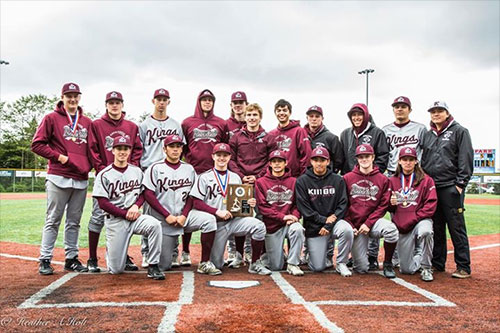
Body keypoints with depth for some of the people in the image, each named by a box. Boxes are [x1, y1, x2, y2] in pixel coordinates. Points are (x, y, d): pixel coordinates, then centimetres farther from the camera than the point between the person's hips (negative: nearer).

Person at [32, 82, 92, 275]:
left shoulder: (87, 122, 16)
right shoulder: (52, 118, 4)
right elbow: (37, 144, -2)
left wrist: (90, 164, 4)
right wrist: (60, 157, -10)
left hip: (81, 179, 4)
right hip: (58, 178, -4)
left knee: (74, 222, 10)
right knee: (53, 220, -1)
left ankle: (71, 258, 18)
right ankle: (45, 260, 7)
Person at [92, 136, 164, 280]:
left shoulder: (137, 171, 9)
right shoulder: (104, 175, -2)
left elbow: (143, 193, 13)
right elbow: (103, 203, -7)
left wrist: (136, 206, -9)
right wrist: (126, 214, -14)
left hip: (135, 216, 2)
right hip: (115, 219, -2)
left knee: (155, 224, -32)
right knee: (116, 269, -3)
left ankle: (153, 267, -20)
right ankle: (111, 250, 33)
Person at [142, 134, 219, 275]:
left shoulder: (189, 169, 8)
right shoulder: (155, 168, -1)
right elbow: (148, 195, -8)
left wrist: (184, 216, -10)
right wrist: (167, 216, -14)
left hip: (184, 214, 2)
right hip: (163, 220, -2)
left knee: (209, 220, -28)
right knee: (164, 266, -1)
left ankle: (204, 263, -17)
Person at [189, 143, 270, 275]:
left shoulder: (235, 177, 14)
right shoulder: (205, 177, 1)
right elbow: (196, 203, -8)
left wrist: (250, 203, -7)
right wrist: (218, 212, -19)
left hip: (233, 220, 3)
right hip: (216, 224, -3)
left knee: (259, 226, -25)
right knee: (216, 264, -2)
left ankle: (255, 264, -11)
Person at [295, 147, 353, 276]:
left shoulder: (337, 180, 4)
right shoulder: (302, 181, -1)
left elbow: (343, 204, -1)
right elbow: (304, 208, -6)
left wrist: (329, 225, -13)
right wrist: (323, 220, -14)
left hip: (334, 221, 1)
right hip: (313, 228, -1)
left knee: (347, 230, -33)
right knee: (318, 267, -7)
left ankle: (341, 263, -9)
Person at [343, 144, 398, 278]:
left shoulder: (383, 179, 3)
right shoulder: (347, 178, 3)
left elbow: (383, 205, -1)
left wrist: (368, 223, -12)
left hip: (373, 221, 1)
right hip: (354, 225, 0)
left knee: (391, 228, -34)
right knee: (361, 269, -6)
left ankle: (388, 264, -10)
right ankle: (356, 256, 32)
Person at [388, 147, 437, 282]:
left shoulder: (426, 180, 2)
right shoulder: (392, 181, 11)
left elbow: (431, 205, -6)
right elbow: (390, 209, 15)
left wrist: (414, 219, -15)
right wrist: (391, 203, -9)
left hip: (421, 220, -2)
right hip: (401, 226, 2)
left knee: (425, 231, -40)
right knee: (406, 269, -2)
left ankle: (426, 268, -16)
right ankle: (416, 254, 34)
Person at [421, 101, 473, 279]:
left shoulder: (459, 131, 2)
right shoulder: (428, 135, 18)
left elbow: (466, 159, -5)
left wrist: (460, 183, -12)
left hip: (451, 187, -5)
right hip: (431, 187, 6)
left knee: (456, 227, -4)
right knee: (436, 228, 11)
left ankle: (463, 267, 3)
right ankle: (437, 263, 20)